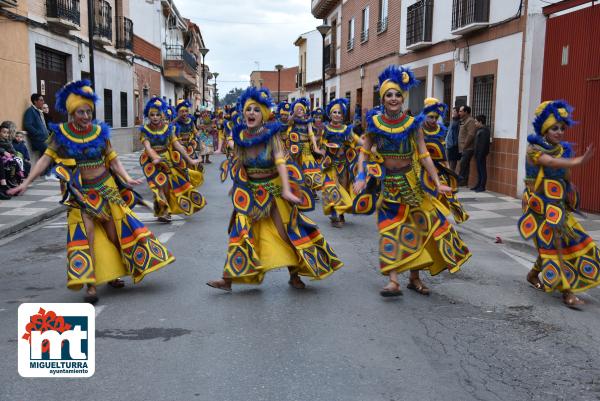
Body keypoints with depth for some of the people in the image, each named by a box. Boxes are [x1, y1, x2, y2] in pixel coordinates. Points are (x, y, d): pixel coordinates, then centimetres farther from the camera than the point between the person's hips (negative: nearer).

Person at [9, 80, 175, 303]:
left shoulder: (100, 132, -1)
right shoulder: (60, 134, -4)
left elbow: (113, 159, 1)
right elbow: (46, 159, -7)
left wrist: (127, 178, -13)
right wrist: (26, 183, -14)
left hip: (106, 188, 2)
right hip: (81, 193, -2)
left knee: (115, 232, 5)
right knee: (85, 235, -12)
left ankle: (112, 274, 26)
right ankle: (91, 285, -12)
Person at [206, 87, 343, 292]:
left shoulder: (271, 135, -15)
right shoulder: (240, 136, -4)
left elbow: (281, 162, -26)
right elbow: (237, 165, 8)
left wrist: (286, 189, -38)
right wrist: (237, 189, 11)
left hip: (274, 190, -3)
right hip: (250, 193, 3)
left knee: (287, 231, 4)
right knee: (241, 233, -1)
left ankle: (295, 275, 21)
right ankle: (228, 279, 4)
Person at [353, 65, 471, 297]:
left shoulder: (412, 124, -2)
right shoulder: (375, 122, -3)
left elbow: (424, 155, -3)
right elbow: (364, 152, 1)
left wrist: (437, 182, -8)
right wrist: (361, 177, -13)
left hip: (411, 182, 1)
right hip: (386, 183, -1)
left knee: (415, 227, 5)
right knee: (389, 229, -5)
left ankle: (415, 277, 19)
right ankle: (393, 280, -8)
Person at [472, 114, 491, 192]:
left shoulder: (484, 130, -15)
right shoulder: (479, 130, 15)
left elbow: (483, 144, -21)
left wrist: (481, 154, -23)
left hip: (481, 154, -10)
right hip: (478, 154, 10)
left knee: (482, 170, -4)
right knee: (479, 170, 14)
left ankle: (482, 186, 0)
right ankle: (478, 185, 21)